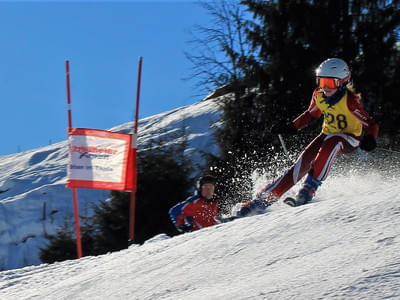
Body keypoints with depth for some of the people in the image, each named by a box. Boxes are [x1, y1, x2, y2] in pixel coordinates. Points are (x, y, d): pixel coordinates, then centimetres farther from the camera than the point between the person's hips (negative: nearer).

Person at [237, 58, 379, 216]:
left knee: (331, 142, -38)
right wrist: (292, 127, 2)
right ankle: (264, 199, -12)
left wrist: (370, 139, -45)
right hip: (328, 134, 5)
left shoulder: (350, 101, -26)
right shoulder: (318, 95, -9)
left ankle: (310, 188, -36)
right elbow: (310, 114, 12)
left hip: (349, 139, -5)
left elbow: (371, 125, -25)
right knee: (302, 163, -13)